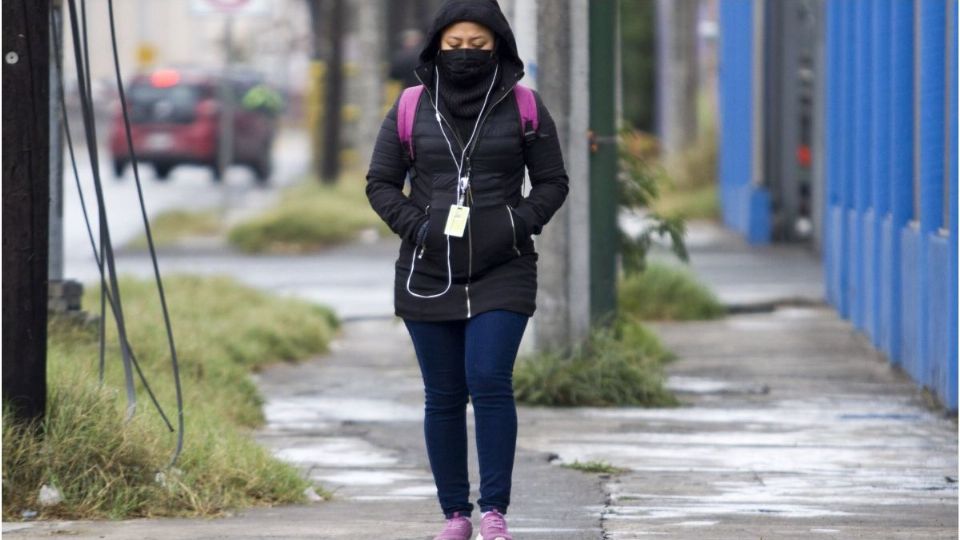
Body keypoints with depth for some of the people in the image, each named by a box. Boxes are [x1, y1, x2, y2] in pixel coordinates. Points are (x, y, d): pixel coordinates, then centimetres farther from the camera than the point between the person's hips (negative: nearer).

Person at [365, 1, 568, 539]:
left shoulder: (524, 108, 3)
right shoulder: (412, 109, 5)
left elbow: (553, 182, 8)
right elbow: (381, 181, 10)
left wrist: (521, 223, -8)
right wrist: (412, 224, -6)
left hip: (502, 273, -2)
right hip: (428, 274, 2)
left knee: (490, 382, -15)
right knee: (444, 397, 4)